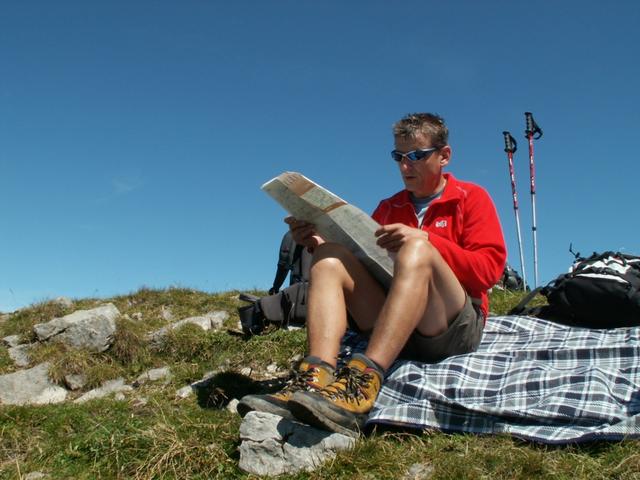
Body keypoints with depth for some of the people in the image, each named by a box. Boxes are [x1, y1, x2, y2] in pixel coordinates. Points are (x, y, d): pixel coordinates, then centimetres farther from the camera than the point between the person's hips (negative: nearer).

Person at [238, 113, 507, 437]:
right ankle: (315, 379, -40)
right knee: (330, 257, -14)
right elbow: (362, 260, 12)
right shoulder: (389, 207, 22)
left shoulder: (472, 198, 10)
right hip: (391, 329, 4)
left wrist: (425, 240, -15)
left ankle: (361, 386, -49)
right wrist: (316, 243, -5)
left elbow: (490, 268, -4)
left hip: (457, 328, -4)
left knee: (416, 250, -30)